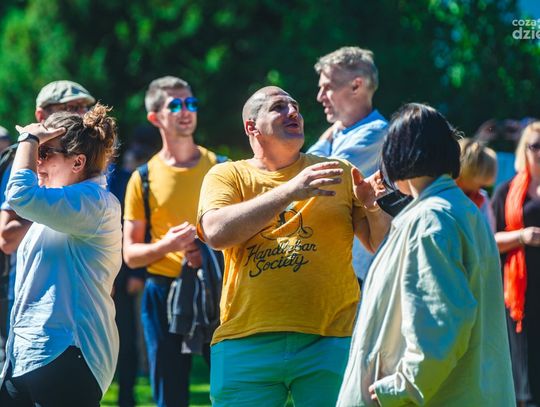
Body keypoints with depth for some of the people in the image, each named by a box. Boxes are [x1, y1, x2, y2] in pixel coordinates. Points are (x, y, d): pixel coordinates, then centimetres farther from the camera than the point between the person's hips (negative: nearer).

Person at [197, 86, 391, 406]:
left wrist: (374, 207, -10)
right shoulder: (228, 175, 8)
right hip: (247, 344, -1)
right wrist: (291, 190, -16)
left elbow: (382, 245, 12)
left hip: (329, 343, 1)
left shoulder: (338, 173, 12)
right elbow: (216, 233, -11)